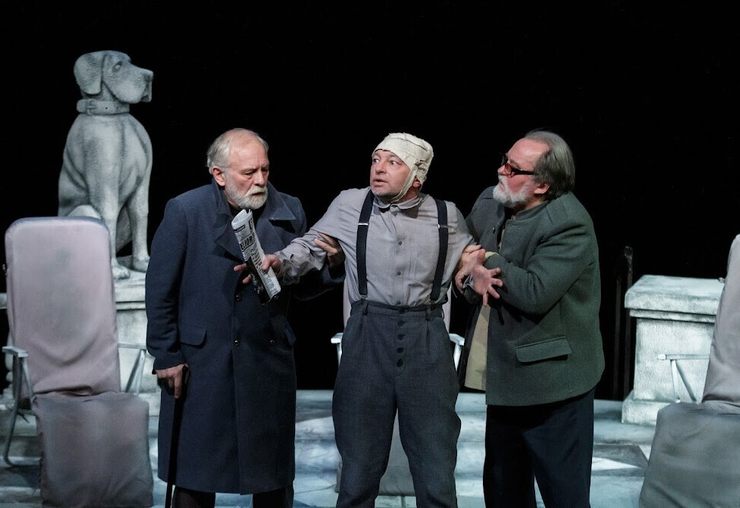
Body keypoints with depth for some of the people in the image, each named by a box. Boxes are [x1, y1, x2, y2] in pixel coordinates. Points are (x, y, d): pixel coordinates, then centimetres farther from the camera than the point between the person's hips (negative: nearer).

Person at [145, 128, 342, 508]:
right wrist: (166, 357, -5)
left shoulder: (289, 212, 0)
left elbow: (301, 287, 7)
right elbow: (160, 290, -4)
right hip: (199, 363, -2)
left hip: (269, 364, 2)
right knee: (195, 477, 9)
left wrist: (331, 265, -13)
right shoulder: (185, 211, -8)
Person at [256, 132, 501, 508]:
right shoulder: (349, 205, 0)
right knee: (359, 464, 11)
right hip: (368, 336, 0)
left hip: (426, 338, 0)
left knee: (436, 470, 7)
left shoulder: (447, 216, 3)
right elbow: (310, 246, 7)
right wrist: (278, 262, -13)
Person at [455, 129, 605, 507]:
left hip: (552, 381, -8)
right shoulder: (490, 202, 1)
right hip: (503, 373, 8)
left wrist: (486, 261, -16)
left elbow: (535, 292, -29)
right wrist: (470, 273, -13)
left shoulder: (570, 226, -21)